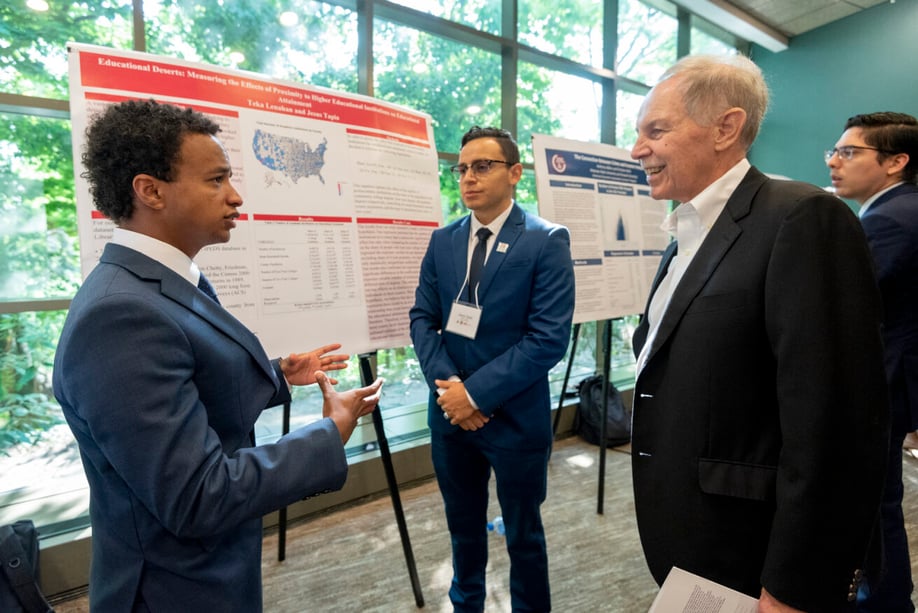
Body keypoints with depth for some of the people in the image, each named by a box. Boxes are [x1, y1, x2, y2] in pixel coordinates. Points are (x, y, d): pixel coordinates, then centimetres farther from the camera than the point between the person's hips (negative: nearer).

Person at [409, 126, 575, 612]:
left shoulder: (546, 241, -11)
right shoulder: (442, 241, 4)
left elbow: (549, 337, -17)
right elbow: (422, 317, 4)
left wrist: (475, 392, -18)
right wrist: (446, 384, -11)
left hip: (515, 418, -4)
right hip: (450, 413, 5)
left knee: (523, 535, 16)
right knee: (463, 527, 22)